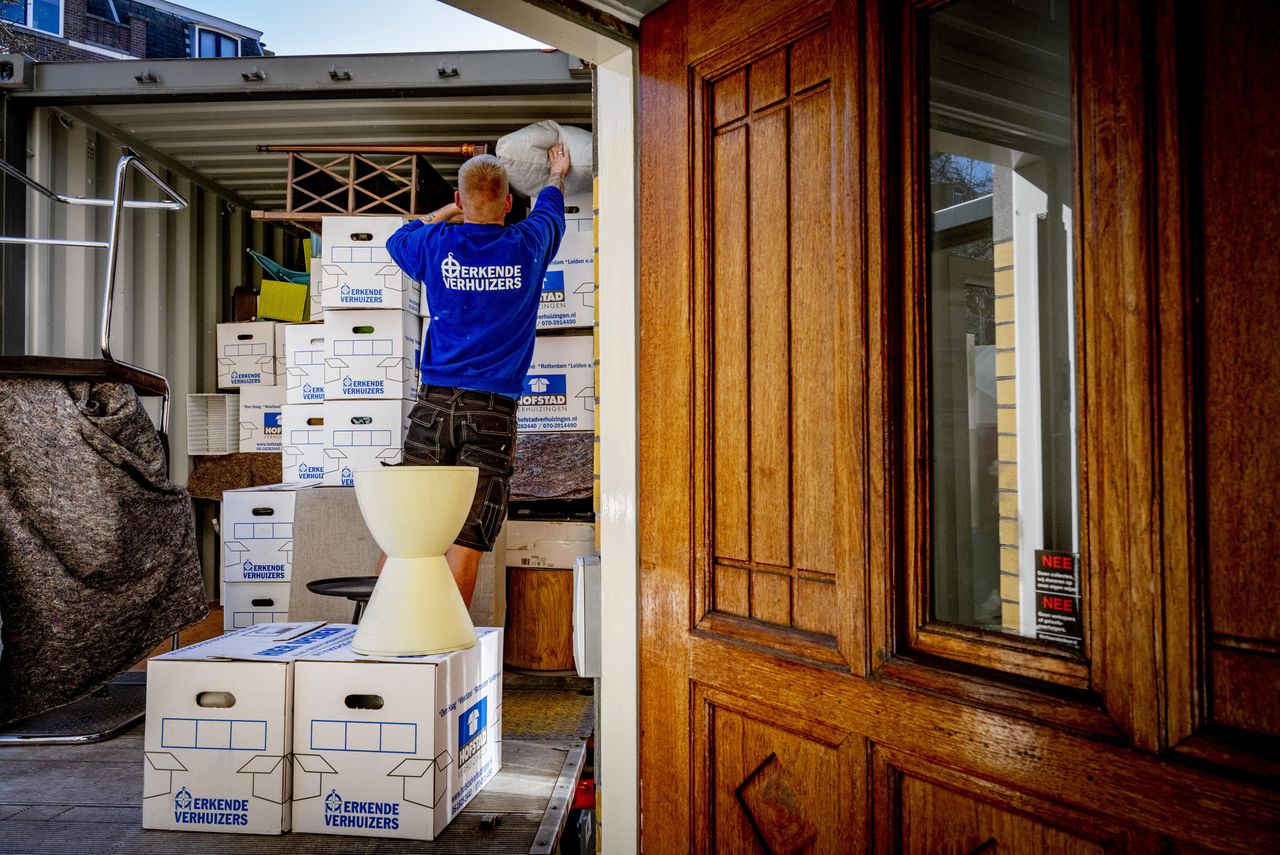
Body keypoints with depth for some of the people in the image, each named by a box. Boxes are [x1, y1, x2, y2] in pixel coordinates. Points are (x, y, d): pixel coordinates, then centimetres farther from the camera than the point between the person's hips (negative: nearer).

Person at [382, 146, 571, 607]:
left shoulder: (438, 245, 5)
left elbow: (397, 239, 30)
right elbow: (550, 209, 29)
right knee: (466, 541, -1)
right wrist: (558, 174, 49)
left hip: (434, 403, 2)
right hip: (492, 412, -1)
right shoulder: (527, 245, 4)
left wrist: (449, 211, 38)